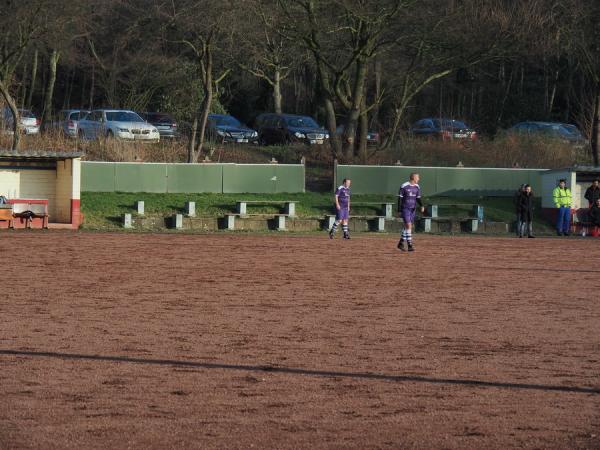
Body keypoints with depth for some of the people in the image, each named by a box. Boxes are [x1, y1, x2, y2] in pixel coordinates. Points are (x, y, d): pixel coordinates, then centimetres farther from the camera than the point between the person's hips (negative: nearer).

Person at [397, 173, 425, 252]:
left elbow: (418, 198, 10)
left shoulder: (417, 187, 5)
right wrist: (399, 211, -10)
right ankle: (410, 245, -15)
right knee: (408, 226, -14)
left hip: (412, 209, 6)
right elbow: (400, 199, -9)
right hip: (405, 209, -6)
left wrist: (422, 206, -9)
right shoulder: (404, 186, -13)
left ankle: (401, 243, 25)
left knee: (407, 226, 11)